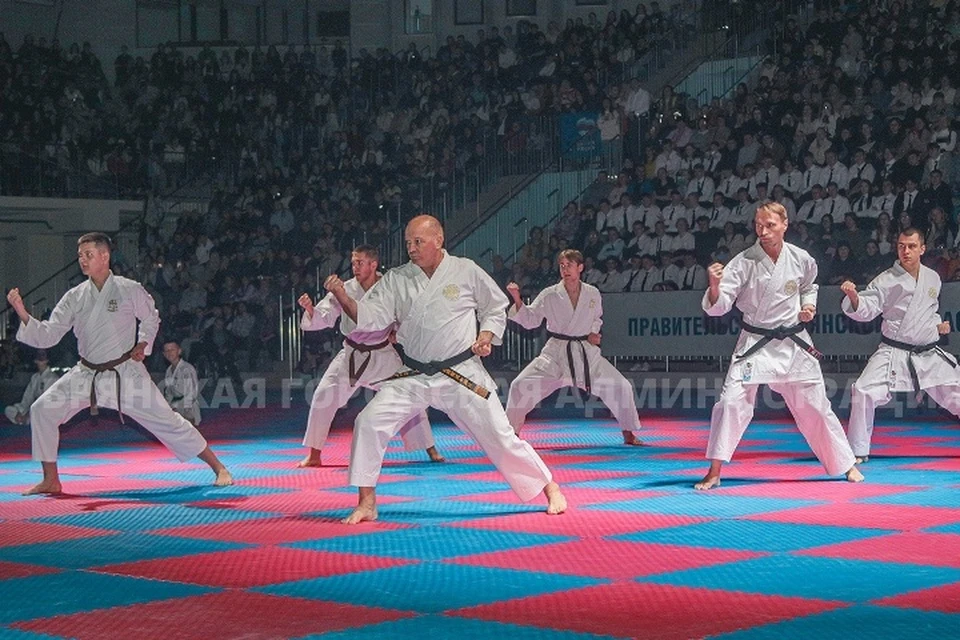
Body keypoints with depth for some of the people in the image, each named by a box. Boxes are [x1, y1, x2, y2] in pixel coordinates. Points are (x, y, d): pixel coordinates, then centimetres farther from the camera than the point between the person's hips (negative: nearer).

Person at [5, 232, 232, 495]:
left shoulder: (129, 290, -10)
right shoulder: (75, 297, -1)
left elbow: (151, 319, 9)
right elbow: (47, 336, -3)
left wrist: (143, 344, -5)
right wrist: (23, 315, -16)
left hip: (125, 373, -4)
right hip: (86, 375, 4)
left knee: (166, 420, -4)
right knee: (42, 410, -9)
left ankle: (218, 468, 8)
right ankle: (51, 480, 4)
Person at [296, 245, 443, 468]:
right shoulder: (345, 290, -11)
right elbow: (322, 318, -15)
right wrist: (310, 309, -35)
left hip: (382, 355, 0)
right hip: (352, 355, 0)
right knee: (324, 396, -10)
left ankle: (431, 450, 14)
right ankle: (314, 455, 4)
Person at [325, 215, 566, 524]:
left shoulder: (467, 271, -3)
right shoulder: (396, 279, 2)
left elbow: (496, 307, 9)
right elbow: (372, 317, -6)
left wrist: (487, 334, -8)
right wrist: (344, 298, -21)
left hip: (461, 375, -2)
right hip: (411, 377, 2)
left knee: (499, 434, -3)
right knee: (370, 422, -14)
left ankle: (549, 488, 17)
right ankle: (366, 503, -2)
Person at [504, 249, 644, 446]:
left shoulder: (593, 293, -2)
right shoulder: (549, 295, -8)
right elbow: (530, 320, -7)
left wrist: (593, 333, -1)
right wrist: (517, 300, -22)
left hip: (586, 353, 2)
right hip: (556, 353, -2)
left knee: (620, 386, -4)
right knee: (521, 385, -15)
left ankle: (628, 434, 15)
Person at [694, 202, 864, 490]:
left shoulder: (801, 259, -4)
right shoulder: (744, 262, -12)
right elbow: (719, 306, -16)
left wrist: (808, 306, -1)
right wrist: (714, 286, -36)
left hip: (793, 343, 2)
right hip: (754, 344, -2)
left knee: (815, 406, 10)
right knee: (731, 402, -14)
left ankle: (846, 465, 27)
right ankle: (714, 473, -5)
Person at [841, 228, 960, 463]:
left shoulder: (932, 278, 6)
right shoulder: (887, 279, -8)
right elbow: (866, 309, -18)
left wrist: (937, 323, 6)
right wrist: (853, 296, -37)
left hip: (929, 354, 4)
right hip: (894, 353, -4)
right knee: (864, 392, -19)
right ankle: (859, 451, -4)